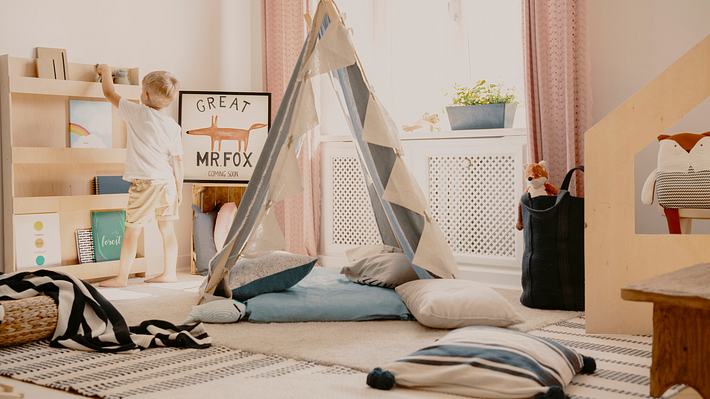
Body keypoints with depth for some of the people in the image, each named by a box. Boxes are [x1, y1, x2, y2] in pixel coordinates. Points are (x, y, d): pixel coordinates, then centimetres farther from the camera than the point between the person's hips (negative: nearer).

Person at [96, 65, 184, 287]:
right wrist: (179, 189, 13)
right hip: (168, 182, 5)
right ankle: (169, 272, 19)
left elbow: (110, 94, 8)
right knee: (167, 229, 13)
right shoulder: (173, 126, 5)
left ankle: (121, 277, 5)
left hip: (145, 182, -5)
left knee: (132, 231, 1)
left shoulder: (137, 113, -6)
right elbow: (177, 160, 6)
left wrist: (106, 73, 26)